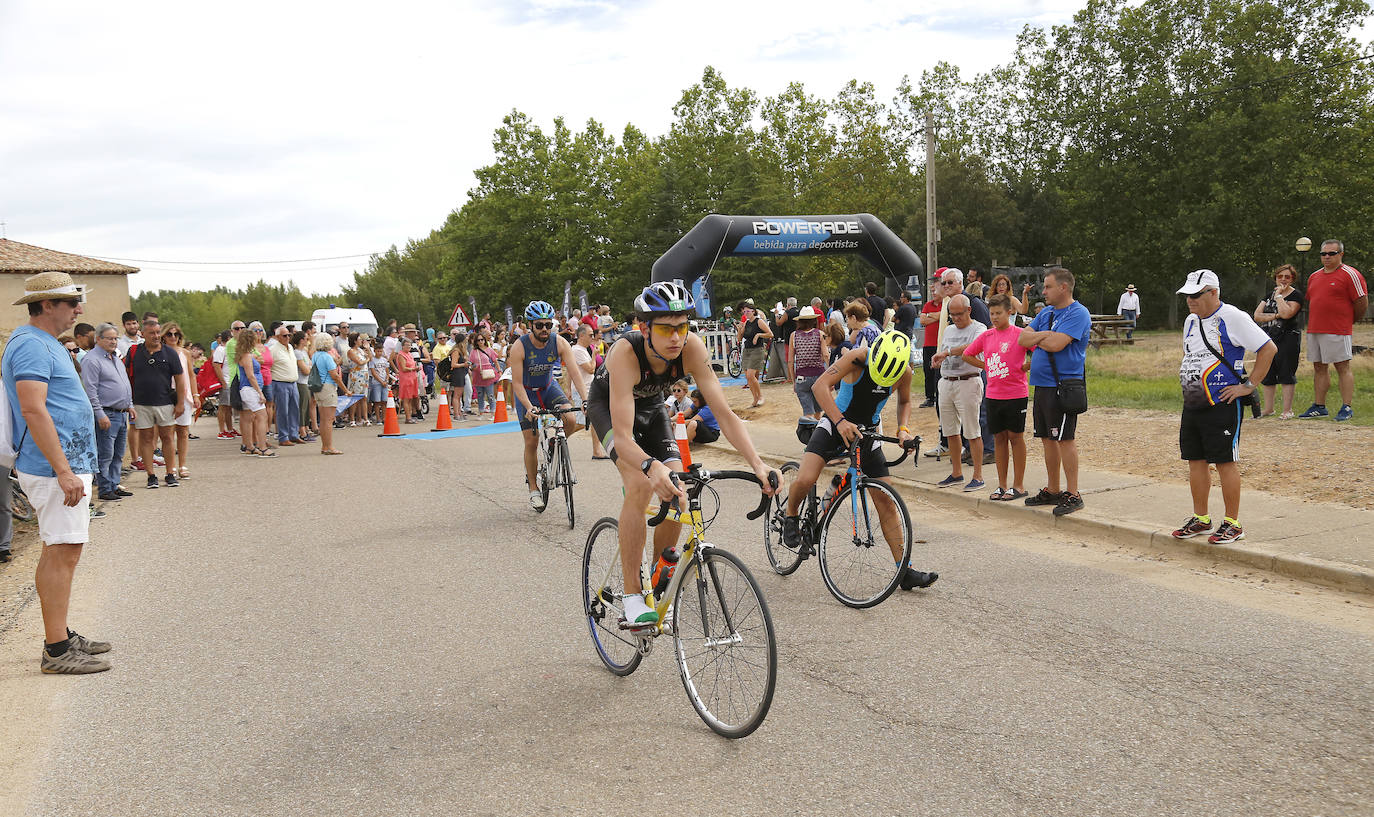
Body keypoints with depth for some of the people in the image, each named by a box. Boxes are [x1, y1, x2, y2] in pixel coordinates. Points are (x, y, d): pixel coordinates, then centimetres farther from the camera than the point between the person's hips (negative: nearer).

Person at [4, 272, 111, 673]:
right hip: (56, 468, -11)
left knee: (59, 552, 15)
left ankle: (61, 635, 24)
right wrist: (63, 471, -28)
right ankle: (56, 650, -4)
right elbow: (34, 410, -25)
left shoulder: (43, 343, 17)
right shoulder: (33, 346, -16)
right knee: (63, 553, -8)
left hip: (66, 465, 11)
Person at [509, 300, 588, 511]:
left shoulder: (559, 343, -19)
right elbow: (517, 383, -26)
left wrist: (586, 399, -38)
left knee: (571, 420, -24)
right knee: (531, 441, -6)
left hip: (549, 387, 2)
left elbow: (575, 372, -24)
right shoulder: (519, 347, -26)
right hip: (527, 392, -2)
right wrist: (529, 407, -41)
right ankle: (533, 488, 11)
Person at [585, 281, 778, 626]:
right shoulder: (626, 352, -40)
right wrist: (652, 467, -66)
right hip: (608, 406, -4)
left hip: (651, 406, 4)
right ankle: (632, 596, -19)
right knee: (641, 486, -27)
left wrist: (757, 464, -45)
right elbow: (623, 436, -46)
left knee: (677, 495, -11)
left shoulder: (691, 347, -30)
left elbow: (724, 413, -31)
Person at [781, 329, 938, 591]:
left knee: (886, 501, -1)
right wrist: (840, 422, -42)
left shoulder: (904, 372, -10)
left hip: (868, 431, 3)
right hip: (836, 423, -3)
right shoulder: (858, 357, -22)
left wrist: (903, 428, -8)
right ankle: (791, 517, 8)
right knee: (805, 480, -26)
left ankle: (905, 571, 4)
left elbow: (904, 402, 12)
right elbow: (820, 386, -31)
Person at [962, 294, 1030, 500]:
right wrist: (986, 366, 9)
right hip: (993, 395, 5)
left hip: (1015, 395, -5)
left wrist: (1024, 367, -10)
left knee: (1016, 437, 2)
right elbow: (967, 355, 19)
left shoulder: (1019, 334, -8)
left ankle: (1018, 485, 10)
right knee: (1000, 438, 10)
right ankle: (1002, 485, 16)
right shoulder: (986, 336, 7)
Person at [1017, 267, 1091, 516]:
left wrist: (1036, 339, -2)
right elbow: (1022, 339, 9)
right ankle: (1052, 491, 23)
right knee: (1048, 439, 13)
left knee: (1064, 439, -6)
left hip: (1063, 385, -8)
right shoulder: (1046, 313, 17)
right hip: (1042, 384, 8)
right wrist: (1044, 335, -8)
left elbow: (1055, 344, -20)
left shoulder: (1078, 313, -9)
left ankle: (1072, 494, 0)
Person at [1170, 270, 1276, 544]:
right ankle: (1200, 518, 21)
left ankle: (1232, 524, 6)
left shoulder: (1232, 318, -10)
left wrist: (1248, 385, -13)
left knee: (1225, 462, -3)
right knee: (1196, 460, 10)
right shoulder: (1191, 321, 14)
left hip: (1222, 405, -7)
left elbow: (1268, 349, -12)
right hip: (1193, 404, 8)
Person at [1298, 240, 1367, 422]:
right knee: (1319, 367, 10)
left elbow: (1362, 303, -5)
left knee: (1343, 367, -5)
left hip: (1338, 331, -7)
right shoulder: (1314, 277, 16)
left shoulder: (1350, 275, -5)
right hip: (1314, 330, 7)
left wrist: (1349, 321, 5)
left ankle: (1347, 407, -2)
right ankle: (1319, 406, 17)